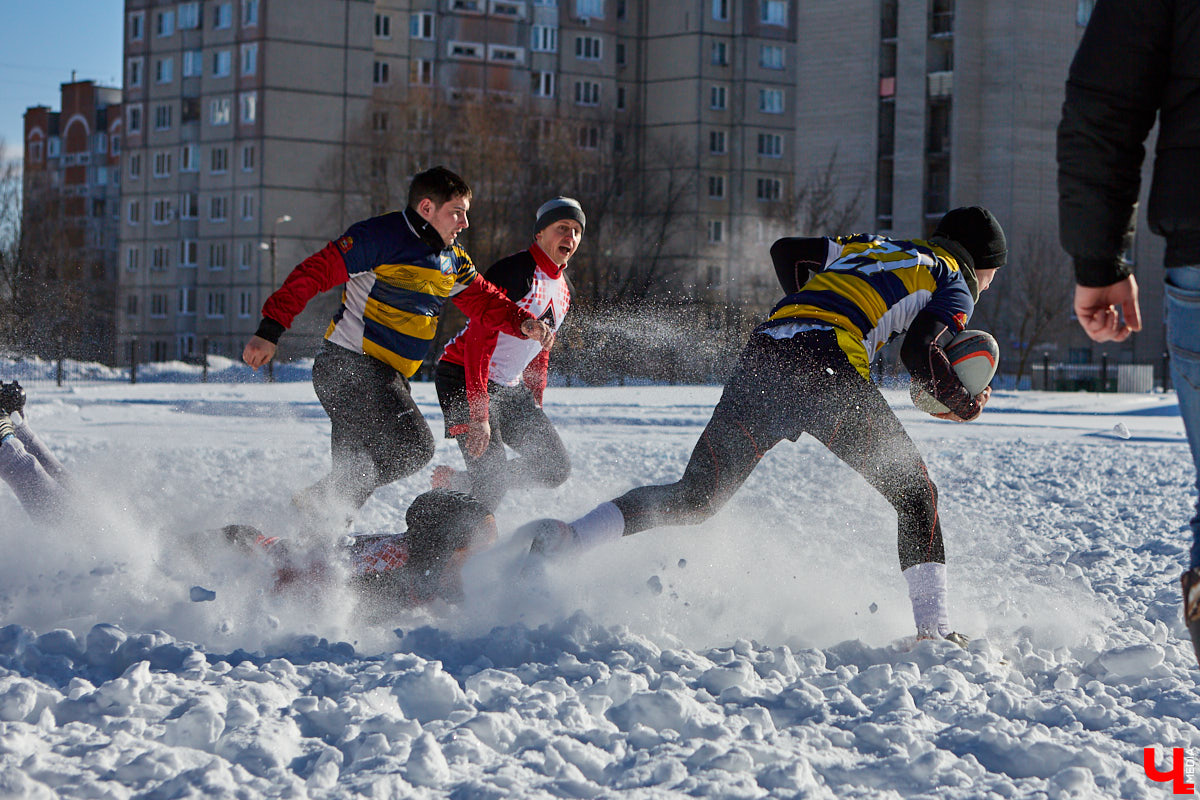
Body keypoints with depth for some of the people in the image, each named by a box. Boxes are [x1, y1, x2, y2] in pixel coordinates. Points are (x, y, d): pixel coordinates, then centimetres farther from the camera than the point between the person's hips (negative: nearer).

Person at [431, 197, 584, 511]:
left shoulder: (563, 290, 10)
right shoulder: (514, 271, -19)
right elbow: (479, 339, -25)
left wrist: (534, 408, 16)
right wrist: (479, 414, -31)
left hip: (509, 387, 9)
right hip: (465, 380, -9)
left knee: (555, 467, 1)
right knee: (493, 479, -19)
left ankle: (452, 481, 12)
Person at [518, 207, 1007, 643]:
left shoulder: (868, 245, 35)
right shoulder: (955, 284, 16)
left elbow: (786, 252, 30)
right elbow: (919, 352, -3)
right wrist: (964, 405, 12)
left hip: (762, 354, 5)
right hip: (829, 369, -5)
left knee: (693, 499, 9)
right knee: (915, 495, 10)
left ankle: (564, 539, -8)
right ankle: (933, 626, -2)